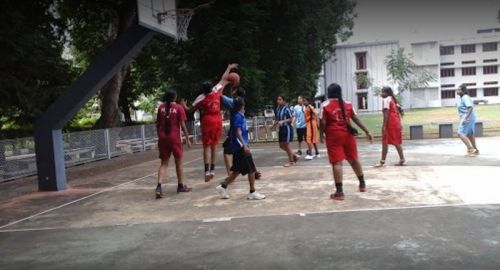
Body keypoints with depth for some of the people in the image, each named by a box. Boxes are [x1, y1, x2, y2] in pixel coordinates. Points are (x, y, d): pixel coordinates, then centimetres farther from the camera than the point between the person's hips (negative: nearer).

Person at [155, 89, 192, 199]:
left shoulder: (161, 107, 5)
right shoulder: (178, 108, -6)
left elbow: (158, 124, 9)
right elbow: (183, 125, -8)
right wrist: (187, 139, -1)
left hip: (162, 138, 4)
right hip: (174, 138, -3)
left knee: (164, 163, 8)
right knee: (178, 162, 12)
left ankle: (159, 186, -10)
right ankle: (180, 186, 23)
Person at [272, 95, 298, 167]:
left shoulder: (286, 108, -13)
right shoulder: (278, 108, 8)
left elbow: (290, 119, -12)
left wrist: (282, 121, -23)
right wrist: (274, 125, 2)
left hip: (287, 128, -8)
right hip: (281, 129, 8)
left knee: (286, 145, -1)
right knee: (282, 146, 10)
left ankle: (291, 161, 14)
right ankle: (294, 157, 27)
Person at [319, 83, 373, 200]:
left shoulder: (325, 105, -4)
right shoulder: (348, 104, 6)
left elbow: (323, 123, -8)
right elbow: (356, 119, 6)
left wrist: (321, 135, 7)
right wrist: (367, 132, 10)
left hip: (334, 136, -4)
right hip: (347, 135, 4)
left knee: (337, 163, -3)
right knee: (354, 159, 20)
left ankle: (339, 192, -5)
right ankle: (362, 184, 35)